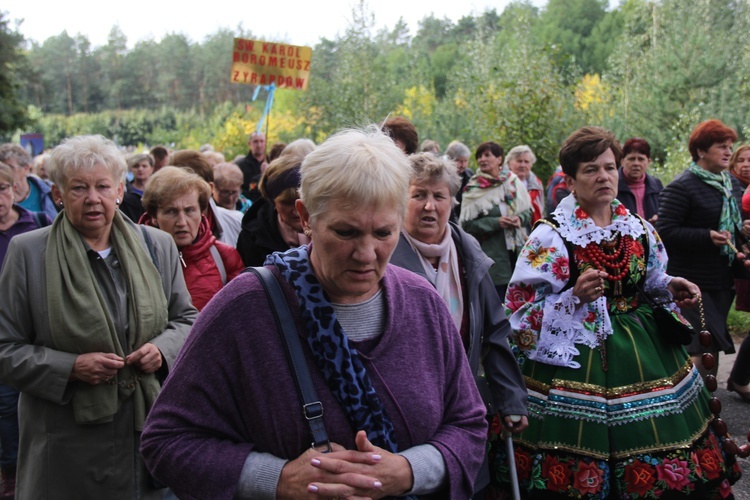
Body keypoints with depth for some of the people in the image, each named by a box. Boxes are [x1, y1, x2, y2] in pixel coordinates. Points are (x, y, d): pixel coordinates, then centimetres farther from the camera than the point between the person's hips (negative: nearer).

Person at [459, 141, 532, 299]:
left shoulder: (513, 181, 4)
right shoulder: (473, 189, -5)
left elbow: (528, 210, 12)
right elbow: (467, 224, -9)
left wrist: (520, 218, -10)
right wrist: (496, 222, -18)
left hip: (517, 250, 3)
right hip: (492, 255, -3)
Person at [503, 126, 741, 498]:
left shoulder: (640, 229, 8)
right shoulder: (551, 236, -9)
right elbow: (522, 308, -12)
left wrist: (671, 288, 0)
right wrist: (575, 297, -25)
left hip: (645, 352, 5)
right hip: (578, 354, -5)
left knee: (661, 468, 8)